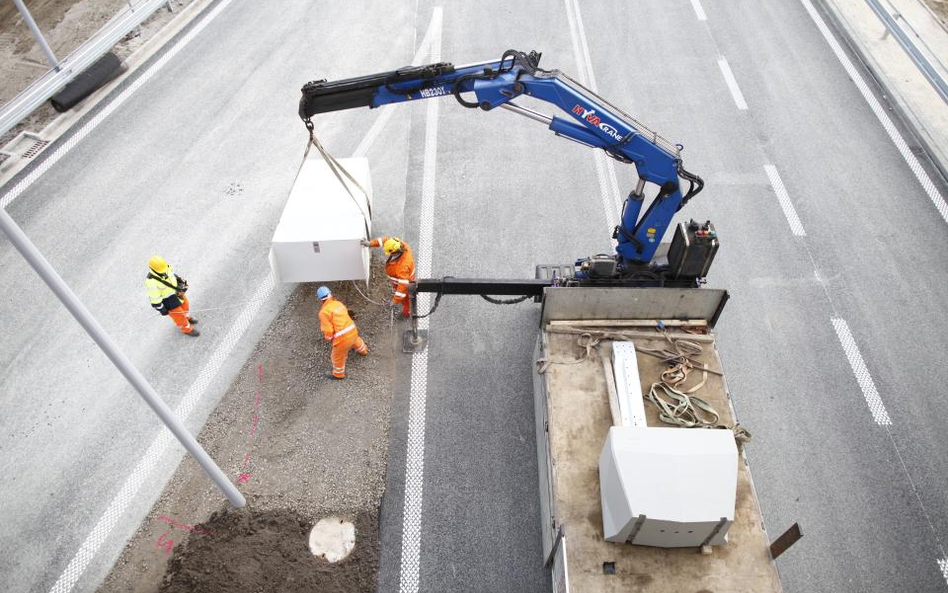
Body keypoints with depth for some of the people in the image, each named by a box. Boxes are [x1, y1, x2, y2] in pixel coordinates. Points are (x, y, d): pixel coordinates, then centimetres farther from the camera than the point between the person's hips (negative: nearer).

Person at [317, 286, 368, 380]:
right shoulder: (339, 303, 4)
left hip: (342, 338, -6)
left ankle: (338, 374, 46)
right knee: (355, 340, 41)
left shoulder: (324, 312, -16)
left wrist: (328, 337, 5)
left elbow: (328, 331, -16)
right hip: (353, 331, 6)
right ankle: (363, 350, 71)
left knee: (338, 357, 22)